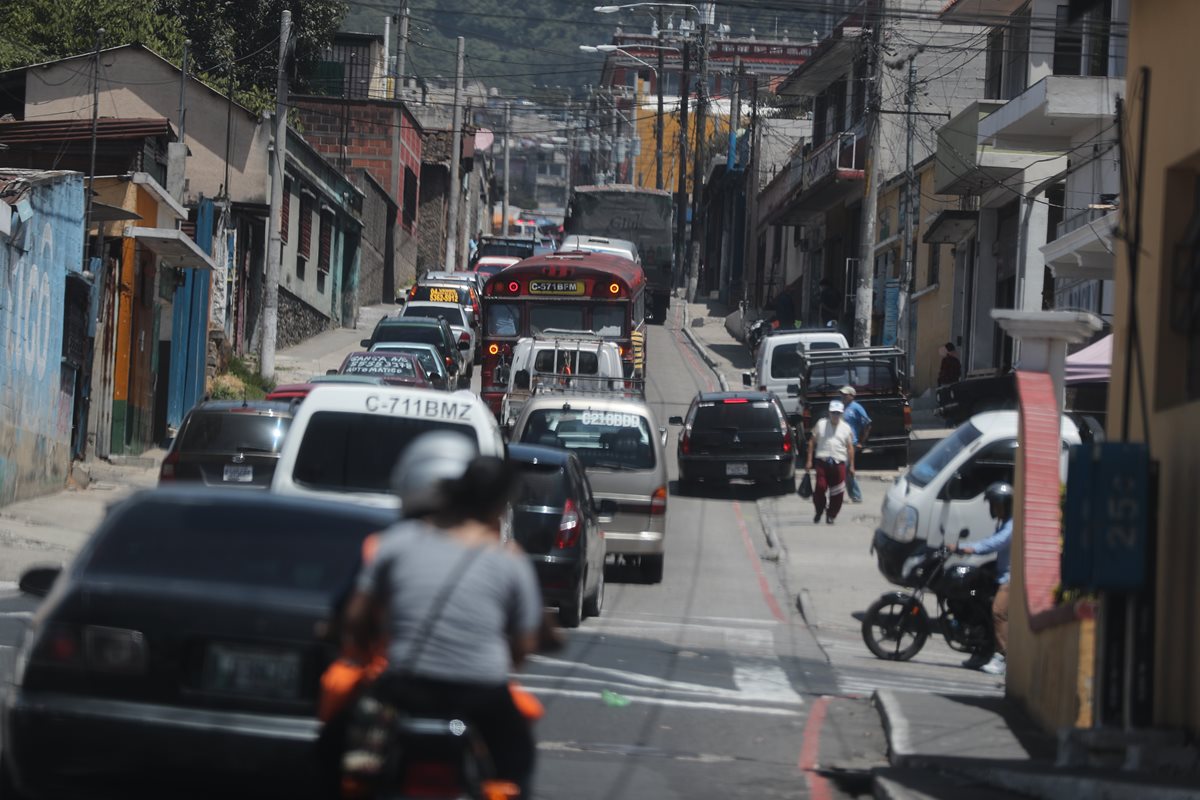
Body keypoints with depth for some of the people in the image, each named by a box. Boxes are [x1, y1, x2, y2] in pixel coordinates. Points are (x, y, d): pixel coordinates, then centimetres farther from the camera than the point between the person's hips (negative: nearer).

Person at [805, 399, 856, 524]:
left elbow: (850, 447, 13)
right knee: (820, 488, -10)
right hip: (822, 462, -1)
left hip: (839, 463, 1)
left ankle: (831, 515, 10)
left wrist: (851, 465, 8)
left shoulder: (846, 428, 11)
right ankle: (819, 512, 11)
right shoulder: (821, 424, 8)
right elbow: (812, 442, 10)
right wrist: (809, 460, 4)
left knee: (837, 492, -2)